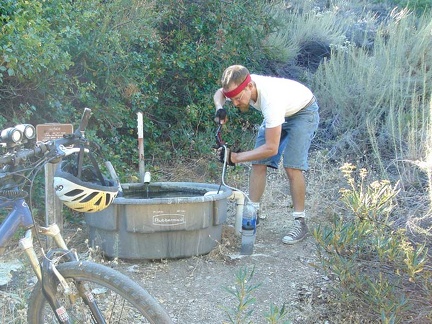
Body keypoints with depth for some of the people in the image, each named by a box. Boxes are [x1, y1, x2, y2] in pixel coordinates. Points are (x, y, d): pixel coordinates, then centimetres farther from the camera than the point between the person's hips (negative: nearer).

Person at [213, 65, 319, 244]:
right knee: (258, 163, -2)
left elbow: (272, 148, -40)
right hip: (280, 113, 7)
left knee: (292, 167, -20)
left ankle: (300, 221, -9)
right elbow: (219, 93, 1)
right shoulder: (241, 85, -24)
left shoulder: (270, 100, -45)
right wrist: (220, 108, -23)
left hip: (304, 112, -7)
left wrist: (236, 157, -37)